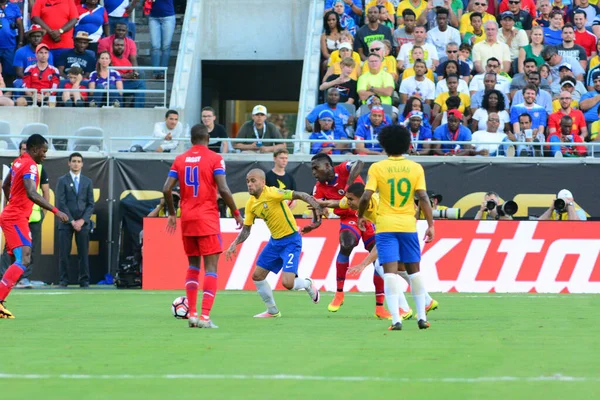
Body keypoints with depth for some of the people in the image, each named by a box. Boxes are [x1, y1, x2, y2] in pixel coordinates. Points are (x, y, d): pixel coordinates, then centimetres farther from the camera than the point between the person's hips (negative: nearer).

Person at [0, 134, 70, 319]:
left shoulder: (18, 162, 14)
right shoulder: (30, 166, -15)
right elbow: (31, 194, -29)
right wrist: (55, 211, -31)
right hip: (16, 218, -10)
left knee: (18, 261, 11)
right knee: (23, 260, -17)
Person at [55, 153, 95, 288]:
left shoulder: (87, 181, 12)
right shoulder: (62, 180, 3)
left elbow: (91, 204, 8)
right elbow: (61, 203, -4)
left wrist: (82, 220, -6)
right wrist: (72, 221, -10)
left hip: (83, 222, 2)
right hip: (66, 222, -2)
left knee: (83, 253, 0)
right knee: (64, 253, -3)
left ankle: (84, 281, 3)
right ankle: (63, 280, 2)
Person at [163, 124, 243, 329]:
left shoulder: (180, 160, 7)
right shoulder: (215, 159, -5)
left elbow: (166, 190, 2)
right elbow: (223, 190, -14)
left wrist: (172, 214, 15)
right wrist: (236, 214, -2)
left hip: (187, 219, 5)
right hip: (208, 219, -5)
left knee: (193, 265, 17)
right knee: (211, 267, -4)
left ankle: (192, 314, 11)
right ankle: (205, 316, -15)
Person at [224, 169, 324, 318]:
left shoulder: (272, 193, -21)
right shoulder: (251, 204, 1)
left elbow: (300, 195, -27)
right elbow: (246, 229, 11)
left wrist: (316, 207, -41)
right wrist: (235, 244, -4)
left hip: (291, 240, -8)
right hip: (274, 241, 8)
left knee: (287, 283, -18)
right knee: (257, 276, 8)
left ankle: (308, 284, 18)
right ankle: (273, 311, 27)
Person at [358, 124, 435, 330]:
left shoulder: (377, 168, -3)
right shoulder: (416, 168, 1)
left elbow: (366, 197, -9)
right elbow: (423, 197, -6)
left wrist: (361, 216, 8)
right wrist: (430, 224, -3)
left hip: (385, 226, -2)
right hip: (408, 225, 2)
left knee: (390, 271, -6)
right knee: (414, 270, 15)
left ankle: (396, 319, -16)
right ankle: (422, 317, 17)